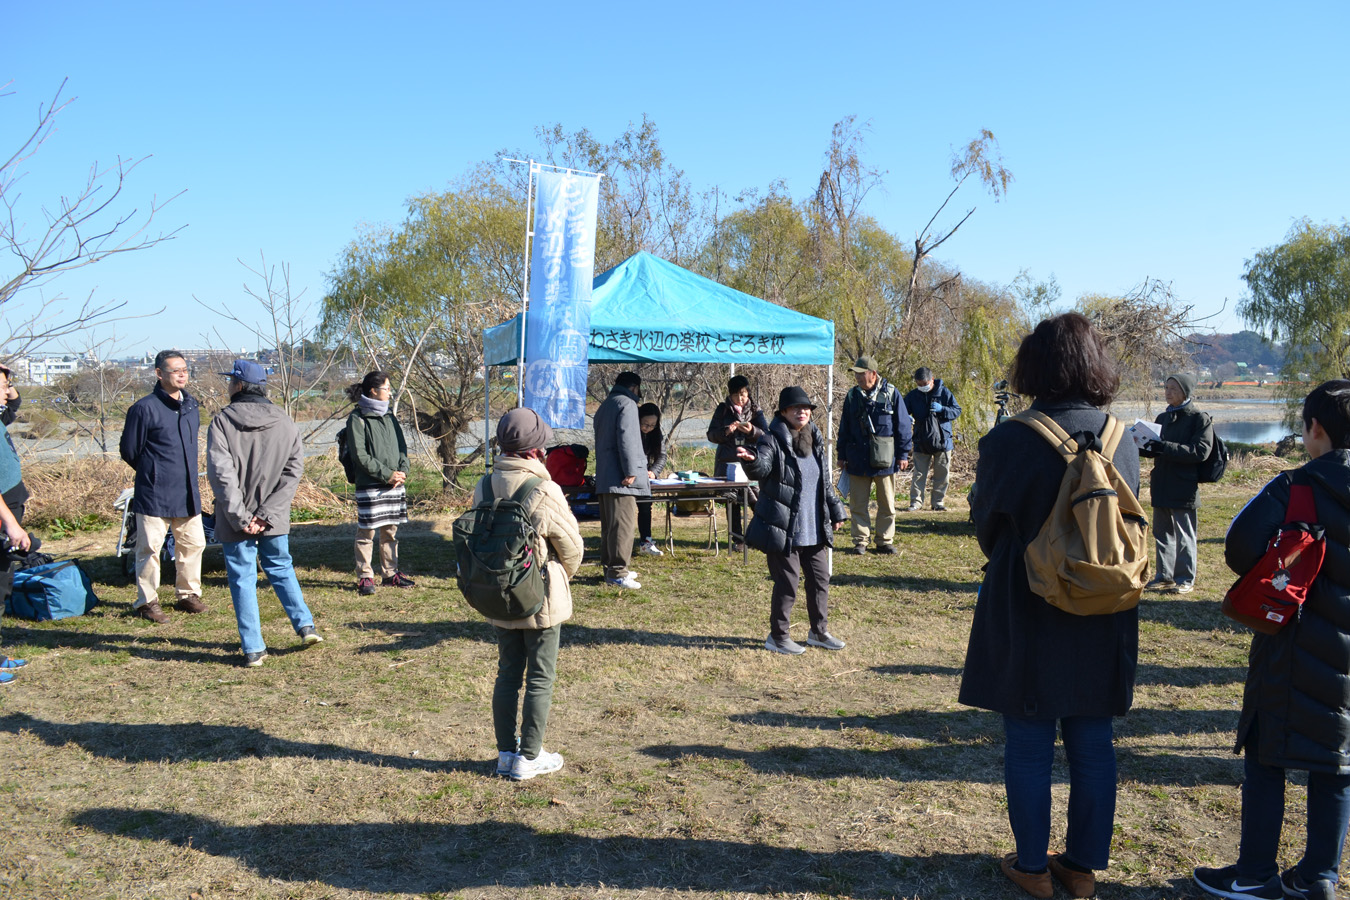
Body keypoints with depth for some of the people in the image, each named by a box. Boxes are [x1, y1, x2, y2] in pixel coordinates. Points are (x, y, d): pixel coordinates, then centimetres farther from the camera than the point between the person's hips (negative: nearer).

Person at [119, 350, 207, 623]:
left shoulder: (192, 406, 9)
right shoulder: (145, 408, -11)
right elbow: (129, 450, -3)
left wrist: (184, 473, 16)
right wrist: (152, 473, 8)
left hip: (188, 492, 6)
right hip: (154, 494, -6)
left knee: (193, 543, 12)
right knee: (150, 548, 0)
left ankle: (188, 595, 26)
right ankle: (147, 602, 13)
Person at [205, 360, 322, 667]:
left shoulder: (222, 421, -8)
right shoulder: (285, 423, 2)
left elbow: (221, 473, -16)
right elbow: (294, 471, -5)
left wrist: (239, 517, -13)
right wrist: (267, 513, -8)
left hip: (236, 521, -3)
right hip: (275, 520, 3)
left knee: (242, 579, 6)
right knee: (281, 569, 21)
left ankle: (253, 649, 8)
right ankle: (305, 625, 18)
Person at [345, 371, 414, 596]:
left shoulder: (389, 417, 15)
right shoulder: (357, 419, -5)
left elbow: (402, 447, 16)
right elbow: (360, 456, -10)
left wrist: (402, 471, -2)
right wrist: (387, 474, -13)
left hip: (395, 485, 6)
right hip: (370, 486, -6)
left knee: (391, 531, 11)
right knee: (366, 533, -2)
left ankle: (390, 573, 20)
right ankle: (365, 577, 6)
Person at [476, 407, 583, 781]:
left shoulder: (484, 487, -4)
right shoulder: (545, 492, -20)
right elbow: (572, 547, -11)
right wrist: (561, 576, 10)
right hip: (542, 601, -5)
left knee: (508, 673, 17)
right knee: (540, 678, 8)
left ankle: (506, 753, 27)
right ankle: (529, 757, 17)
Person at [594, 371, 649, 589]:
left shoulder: (605, 406, 22)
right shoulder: (627, 404, -7)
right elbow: (626, 439, -17)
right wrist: (631, 471, -19)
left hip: (604, 476, 10)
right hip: (619, 477, -10)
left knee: (609, 524, 15)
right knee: (623, 524, -9)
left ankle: (610, 566, 22)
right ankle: (617, 572, -11)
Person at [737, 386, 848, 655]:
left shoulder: (814, 440, 11)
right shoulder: (773, 440, -11)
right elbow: (761, 468, -29)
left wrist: (836, 510, 22)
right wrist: (752, 460, -51)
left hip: (814, 529, 7)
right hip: (783, 529, -7)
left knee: (820, 579, 15)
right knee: (787, 583, -1)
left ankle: (819, 631, 32)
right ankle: (778, 637, 16)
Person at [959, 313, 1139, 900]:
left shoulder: (1008, 442, -17)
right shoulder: (1122, 441, -4)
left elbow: (986, 527, -2)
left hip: (1025, 616, -4)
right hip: (1104, 624, 4)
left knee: (1028, 747, 10)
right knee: (1092, 745, 16)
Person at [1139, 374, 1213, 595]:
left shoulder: (1200, 419, -6)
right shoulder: (1163, 418, 14)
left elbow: (1200, 451, -17)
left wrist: (1165, 447, -24)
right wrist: (1140, 446, 0)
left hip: (1184, 488, -6)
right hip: (1161, 487, 6)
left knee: (1183, 536, 2)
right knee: (1162, 533, 12)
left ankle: (1185, 579, 12)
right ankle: (1164, 576, 22)